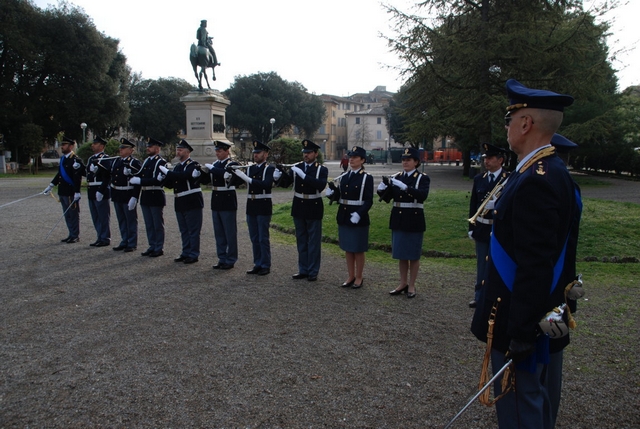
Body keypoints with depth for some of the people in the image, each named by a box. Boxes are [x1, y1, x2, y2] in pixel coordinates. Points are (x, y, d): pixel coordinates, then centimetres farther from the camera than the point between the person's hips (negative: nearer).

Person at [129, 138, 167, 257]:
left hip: (156, 197, -8)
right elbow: (140, 175, 12)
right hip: (145, 196, 8)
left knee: (158, 225, 2)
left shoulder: (161, 162, -11)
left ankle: (159, 248, 11)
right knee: (148, 225, 13)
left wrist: (140, 181, -25)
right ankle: (152, 246, 23)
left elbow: (157, 180, -22)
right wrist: (134, 178, -9)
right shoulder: (146, 160, 14)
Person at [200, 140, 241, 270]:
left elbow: (226, 174, -29)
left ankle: (230, 260, 10)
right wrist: (205, 171, -8)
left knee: (230, 233, 1)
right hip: (216, 202, 7)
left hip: (228, 202, -7)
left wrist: (211, 168, -21)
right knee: (219, 233, 12)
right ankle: (222, 258, 22)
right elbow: (205, 181, 10)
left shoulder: (232, 164, -8)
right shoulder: (215, 164, 12)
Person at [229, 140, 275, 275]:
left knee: (263, 238, -1)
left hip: (263, 207, -6)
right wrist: (233, 173, -14)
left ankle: (266, 266, 9)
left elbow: (266, 184, -23)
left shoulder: (270, 169, -6)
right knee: (254, 238, 12)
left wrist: (248, 179, -28)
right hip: (251, 206, 6)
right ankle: (257, 264, 22)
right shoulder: (249, 168, 12)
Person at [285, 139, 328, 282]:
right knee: (301, 241, 12)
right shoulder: (296, 167, 6)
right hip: (298, 208, 4)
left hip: (313, 209, -4)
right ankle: (303, 270, 23)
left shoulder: (322, 170, -6)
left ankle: (313, 271, 13)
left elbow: (321, 185, -24)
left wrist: (303, 175, -29)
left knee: (314, 242, 3)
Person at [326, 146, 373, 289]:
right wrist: (331, 193, -10)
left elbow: (369, 201, -12)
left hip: (358, 218, -6)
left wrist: (359, 214, -25)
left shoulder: (367, 178, -7)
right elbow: (340, 196, 11)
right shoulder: (344, 176, 10)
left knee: (358, 250, 6)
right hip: (343, 217, 6)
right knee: (348, 249, 14)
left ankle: (359, 278, 20)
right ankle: (351, 276, 26)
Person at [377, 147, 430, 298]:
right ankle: (403, 283, 25)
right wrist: (381, 190, -19)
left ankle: (411, 286, 17)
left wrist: (405, 187, -35)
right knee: (401, 253, 13)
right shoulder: (396, 177, 7)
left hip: (414, 221, -4)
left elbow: (423, 195, -24)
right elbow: (387, 198, 3)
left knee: (413, 255, 5)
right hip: (398, 220, 4)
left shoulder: (423, 178, -5)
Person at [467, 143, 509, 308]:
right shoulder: (479, 179, 7)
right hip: (481, 229, 4)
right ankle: (480, 297, 22)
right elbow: (473, 204, 9)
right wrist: (471, 228, 8)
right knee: (482, 265, 12)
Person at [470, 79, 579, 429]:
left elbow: (535, 268, -28)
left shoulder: (536, 181, -25)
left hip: (523, 325, -10)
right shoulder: (553, 172, 7)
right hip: (546, 318, 10)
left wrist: (520, 334, -23)